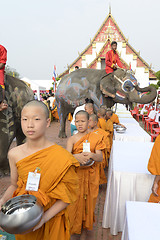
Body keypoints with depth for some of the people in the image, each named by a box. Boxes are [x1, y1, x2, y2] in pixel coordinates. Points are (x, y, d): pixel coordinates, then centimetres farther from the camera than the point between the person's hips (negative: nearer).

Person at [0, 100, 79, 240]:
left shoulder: (62, 156, -23)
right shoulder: (14, 154, -11)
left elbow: (69, 193, -15)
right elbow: (14, 185, 2)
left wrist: (45, 217, -20)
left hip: (52, 220, -3)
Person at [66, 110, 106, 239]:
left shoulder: (96, 137, -2)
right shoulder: (72, 139, -3)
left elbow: (100, 157, -8)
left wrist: (91, 155, -29)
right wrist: (77, 157, -37)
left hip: (91, 175, 1)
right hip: (76, 173, 0)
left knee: (89, 199, 14)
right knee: (77, 200, 9)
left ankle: (88, 225, 40)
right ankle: (78, 225, 35)